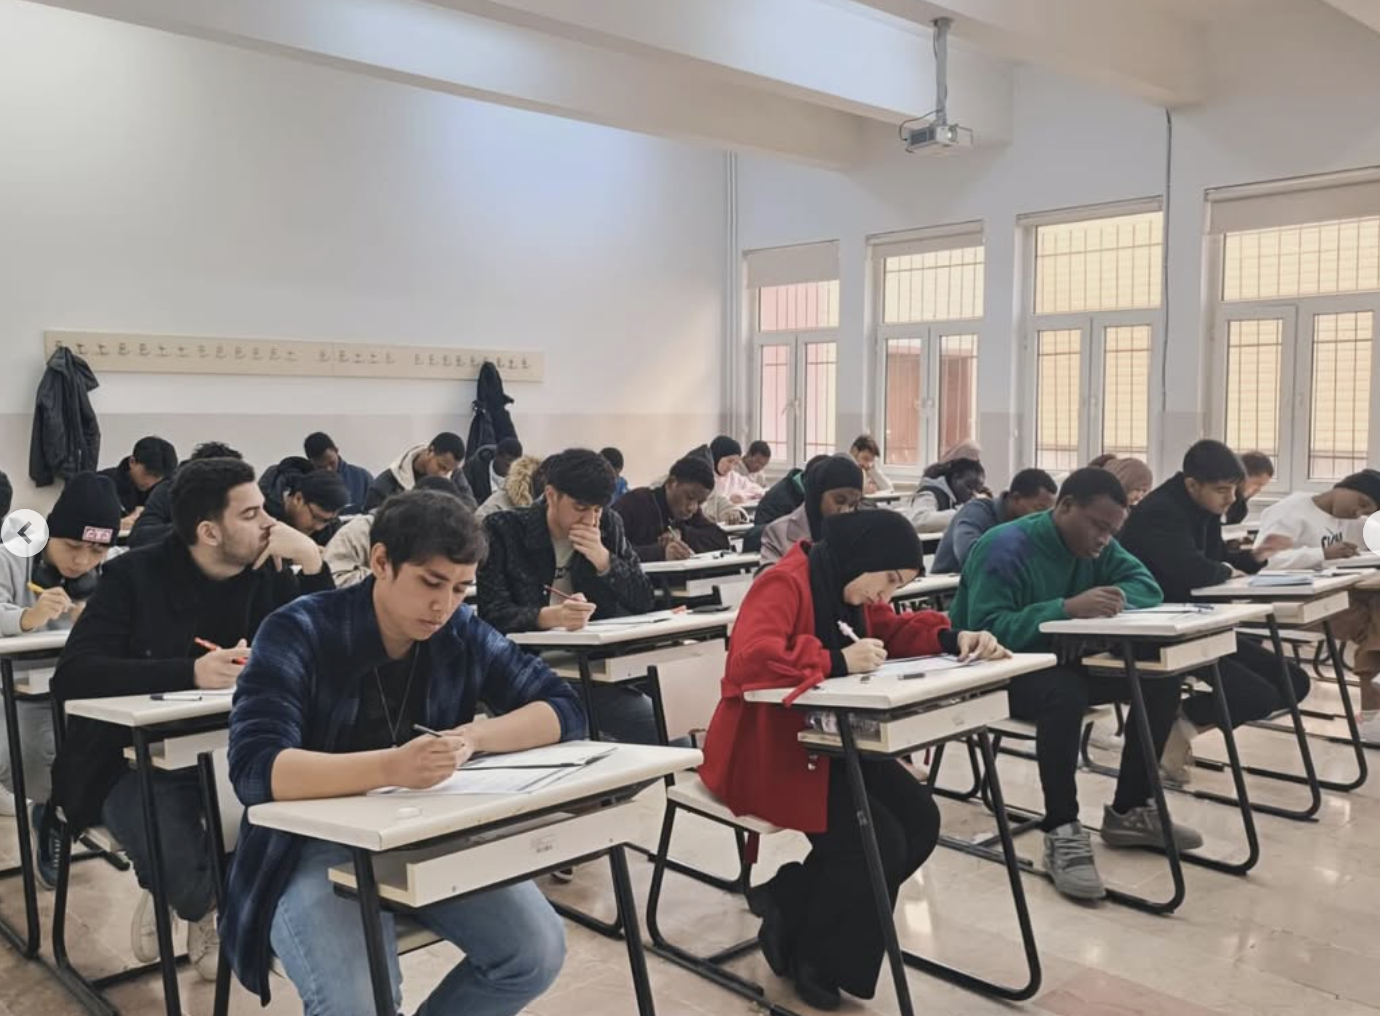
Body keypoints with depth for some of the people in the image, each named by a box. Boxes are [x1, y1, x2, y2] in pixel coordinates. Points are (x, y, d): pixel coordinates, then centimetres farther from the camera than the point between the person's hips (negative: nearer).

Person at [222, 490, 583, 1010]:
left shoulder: (462, 632, -2)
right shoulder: (298, 635, -16)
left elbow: (562, 708, -2)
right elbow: (254, 768, -28)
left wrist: (473, 737, -22)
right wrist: (389, 767, -44)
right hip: (317, 847, -4)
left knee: (538, 951, -15)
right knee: (359, 1004, -29)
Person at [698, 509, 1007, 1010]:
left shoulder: (849, 592, 8)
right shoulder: (785, 584, -20)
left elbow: (894, 632, 21)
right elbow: (749, 659, -35)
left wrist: (953, 638, 2)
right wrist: (837, 661, -35)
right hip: (765, 752, -10)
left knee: (919, 819, -5)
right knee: (879, 840, -19)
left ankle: (791, 904, 4)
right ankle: (811, 957, 5)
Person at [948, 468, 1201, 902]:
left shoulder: (1096, 544, 3)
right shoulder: (1005, 548, -23)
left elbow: (1147, 585, 2)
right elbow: (988, 629, -32)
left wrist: (1118, 597, -21)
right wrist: (1067, 608, -39)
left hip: (1061, 659, 8)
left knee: (1161, 681, -7)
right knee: (1066, 695, -39)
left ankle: (1129, 810, 5)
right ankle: (1062, 834, -28)